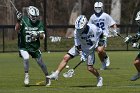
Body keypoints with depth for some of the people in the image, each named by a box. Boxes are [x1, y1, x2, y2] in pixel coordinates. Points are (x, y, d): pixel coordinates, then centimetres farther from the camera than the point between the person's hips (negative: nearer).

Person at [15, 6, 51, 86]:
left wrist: (38, 35, -33)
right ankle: (26, 75, -5)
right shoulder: (24, 20, -12)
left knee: (40, 62, 5)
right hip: (23, 46, -2)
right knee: (26, 58, -26)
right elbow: (17, 30, -26)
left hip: (35, 46, 2)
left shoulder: (39, 23, -6)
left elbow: (42, 36, -10)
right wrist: (19, 21, -42)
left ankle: (47, 77, 27)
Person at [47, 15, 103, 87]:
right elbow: (78, 46, -21)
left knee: (90, 68, -4)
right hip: (81, 47, 2)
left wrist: (97, 44, -4)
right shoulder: (77, 31, -25)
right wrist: (82, 54, -32)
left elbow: (101, 33, -5)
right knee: (66, 57, -13)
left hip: (90, 48, -1)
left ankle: (99, 78, 25)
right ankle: (56, 74, -7)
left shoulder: (93, 28, -28)